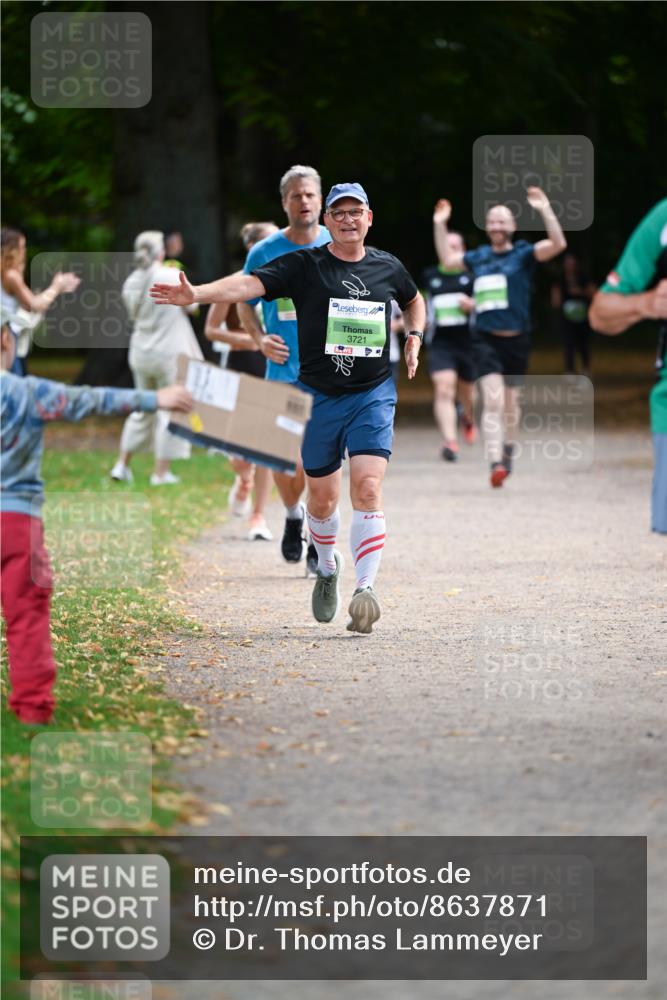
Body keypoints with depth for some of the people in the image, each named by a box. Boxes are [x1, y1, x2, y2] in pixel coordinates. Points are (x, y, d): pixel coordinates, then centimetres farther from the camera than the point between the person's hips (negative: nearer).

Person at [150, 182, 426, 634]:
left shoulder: (388, 268, 6)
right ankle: (328, 569, 37)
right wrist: (198, 294, -34)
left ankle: (366, 587, -17)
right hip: (319, 395, 0)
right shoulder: (304, 266, -3)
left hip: (374, 394, 0)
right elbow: (250, 283, -18)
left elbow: (415, 300, 29)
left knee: (367, 487, -17)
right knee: (322, 497, 9)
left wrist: (415, 337, 10)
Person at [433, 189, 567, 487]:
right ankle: (496, 463, -21)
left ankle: (506, 445, 42)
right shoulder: (479, 257, 9)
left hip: (516, 340, 0)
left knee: (510, 401, 15)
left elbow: (558, 244, -15)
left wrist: (545, 210, -24)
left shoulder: (523, 254, 0)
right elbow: (447, 258, 24)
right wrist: (439, 225, 18)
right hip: (486, 340, 0)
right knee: (492, 400, -15)